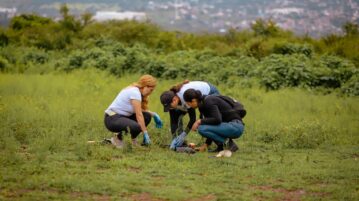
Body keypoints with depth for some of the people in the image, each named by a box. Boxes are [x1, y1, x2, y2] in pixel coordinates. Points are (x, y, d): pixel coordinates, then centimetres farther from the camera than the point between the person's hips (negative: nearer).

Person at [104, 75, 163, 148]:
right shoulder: (135, 92, -18)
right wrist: (145, 134, -18)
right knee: (136, 127, -34)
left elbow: (140, 110, 20)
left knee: (147, 116, 5)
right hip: (112, 119, -10)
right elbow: (139, 115, -20)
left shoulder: (135, 90, 11)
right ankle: (118, 138, -6)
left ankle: (132, 139, 11)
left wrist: (154, 114, 7)